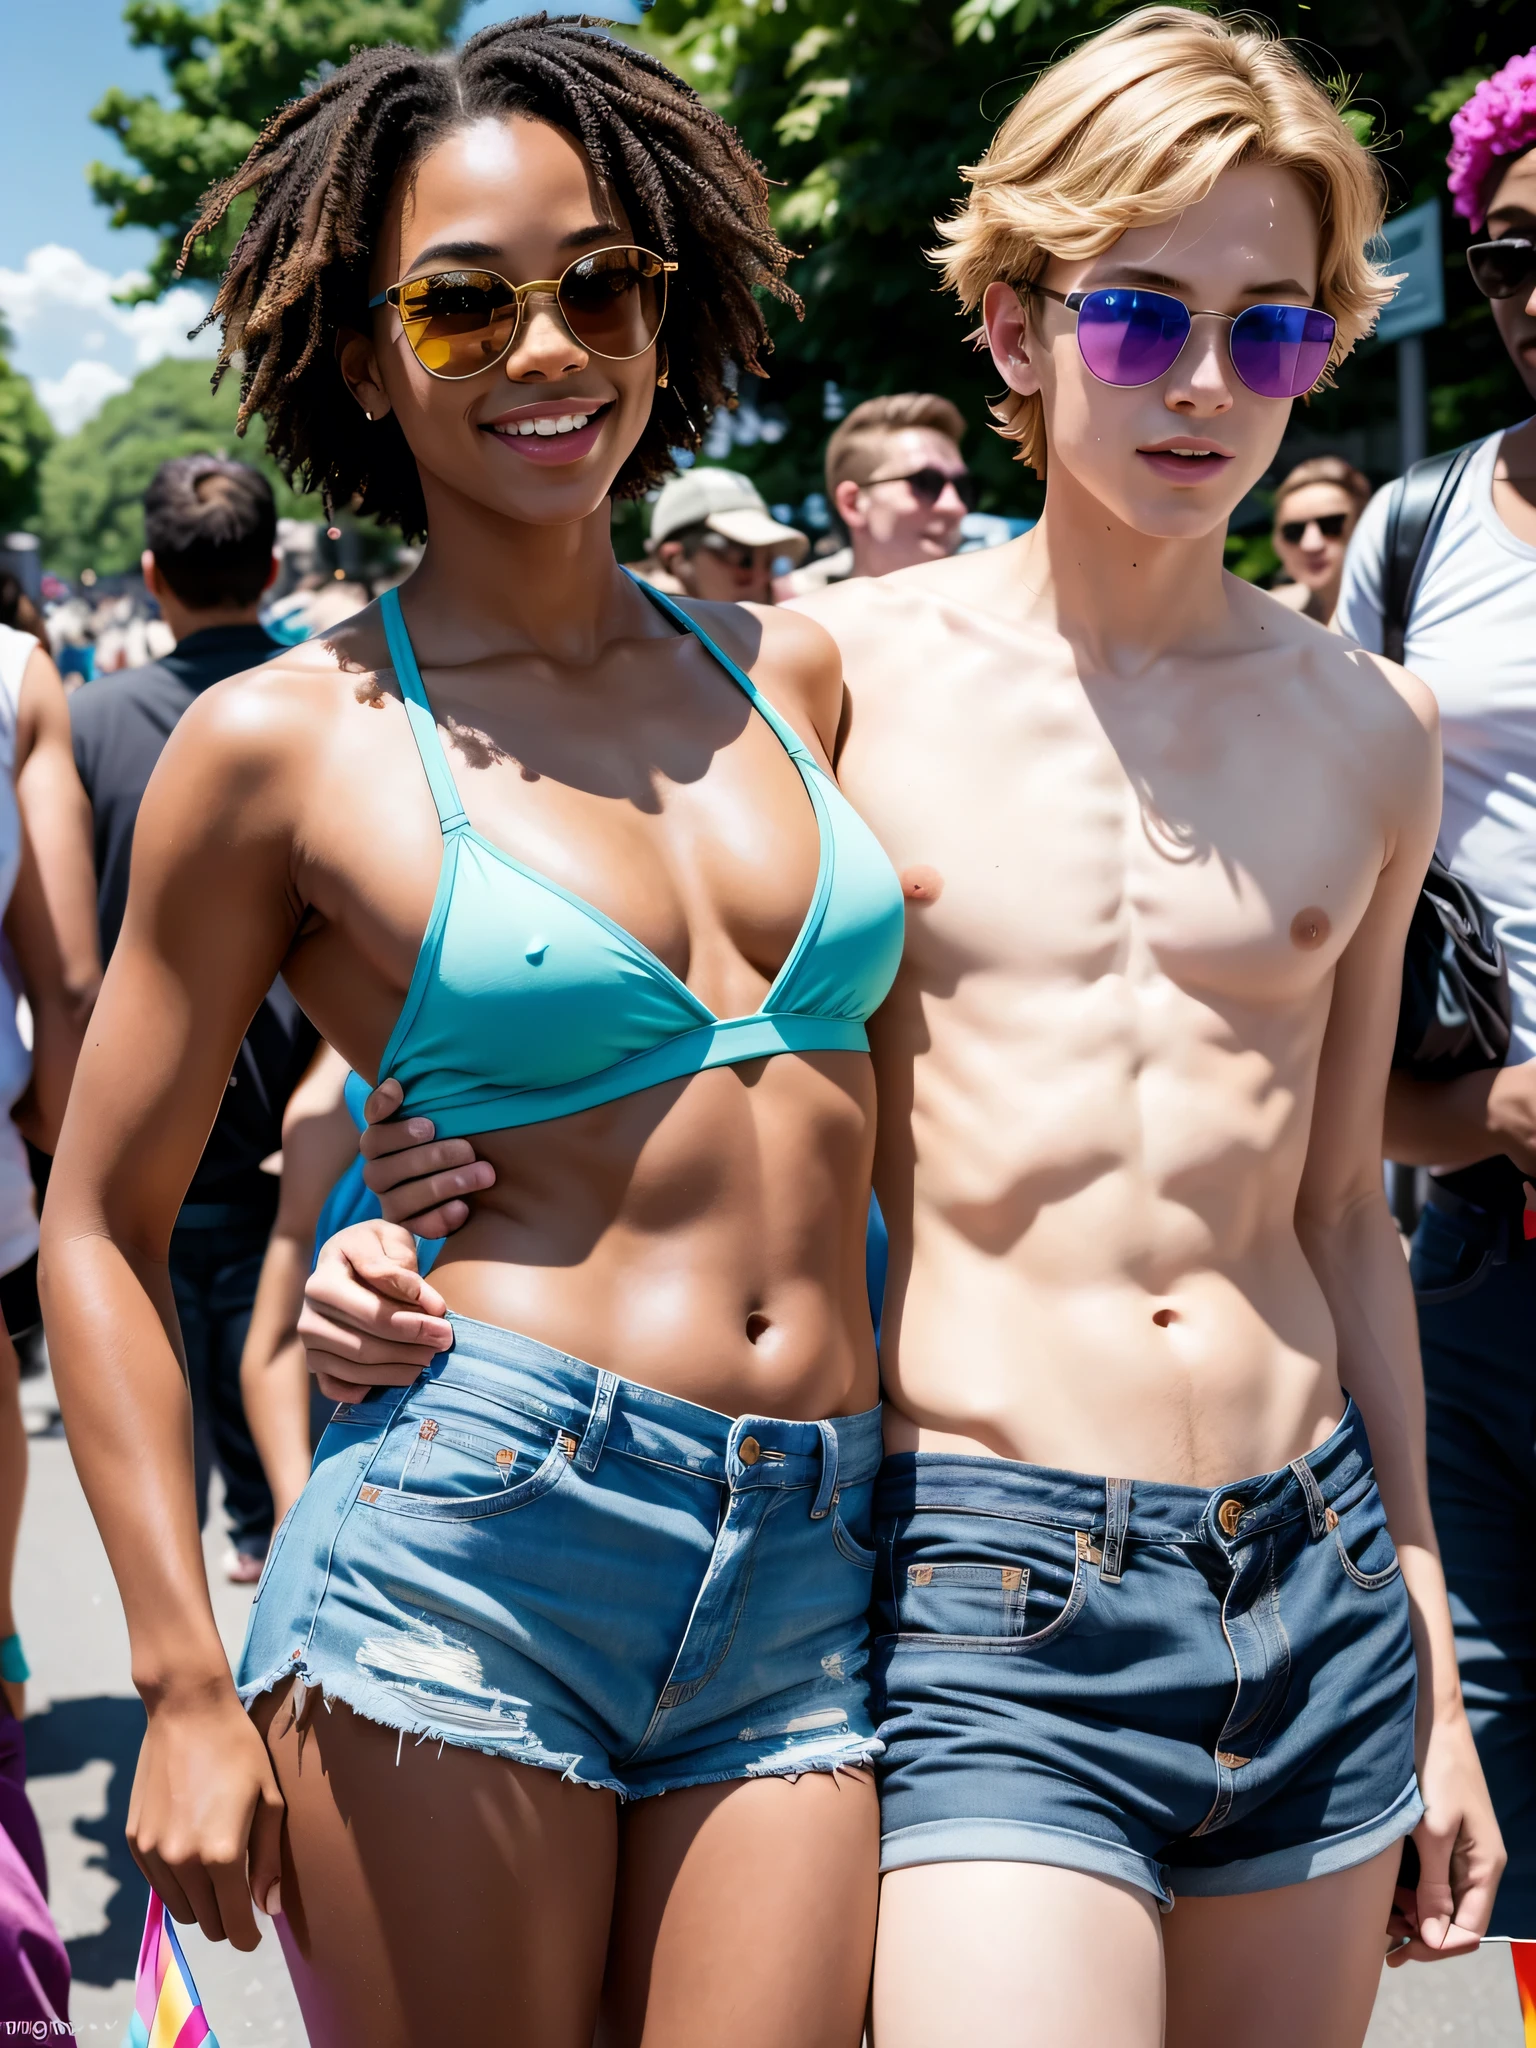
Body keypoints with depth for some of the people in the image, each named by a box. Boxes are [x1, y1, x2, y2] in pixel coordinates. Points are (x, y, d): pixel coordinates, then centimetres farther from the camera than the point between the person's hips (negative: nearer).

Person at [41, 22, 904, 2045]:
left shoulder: (788, 669, 10)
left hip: (818, 1582, 4)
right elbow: (99, 1230, 2)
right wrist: (188, 1688, -3)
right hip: (465, 1553, -3)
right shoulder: (286, 742, -2)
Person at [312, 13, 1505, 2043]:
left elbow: (1341, 1214, 14)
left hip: (1313, 1589, 4)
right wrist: (396, 1247, -14)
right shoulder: (850, 669, -3)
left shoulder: (1368, 731, 6)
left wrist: (1433, 1669, 17)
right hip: (985, 1592, -4)